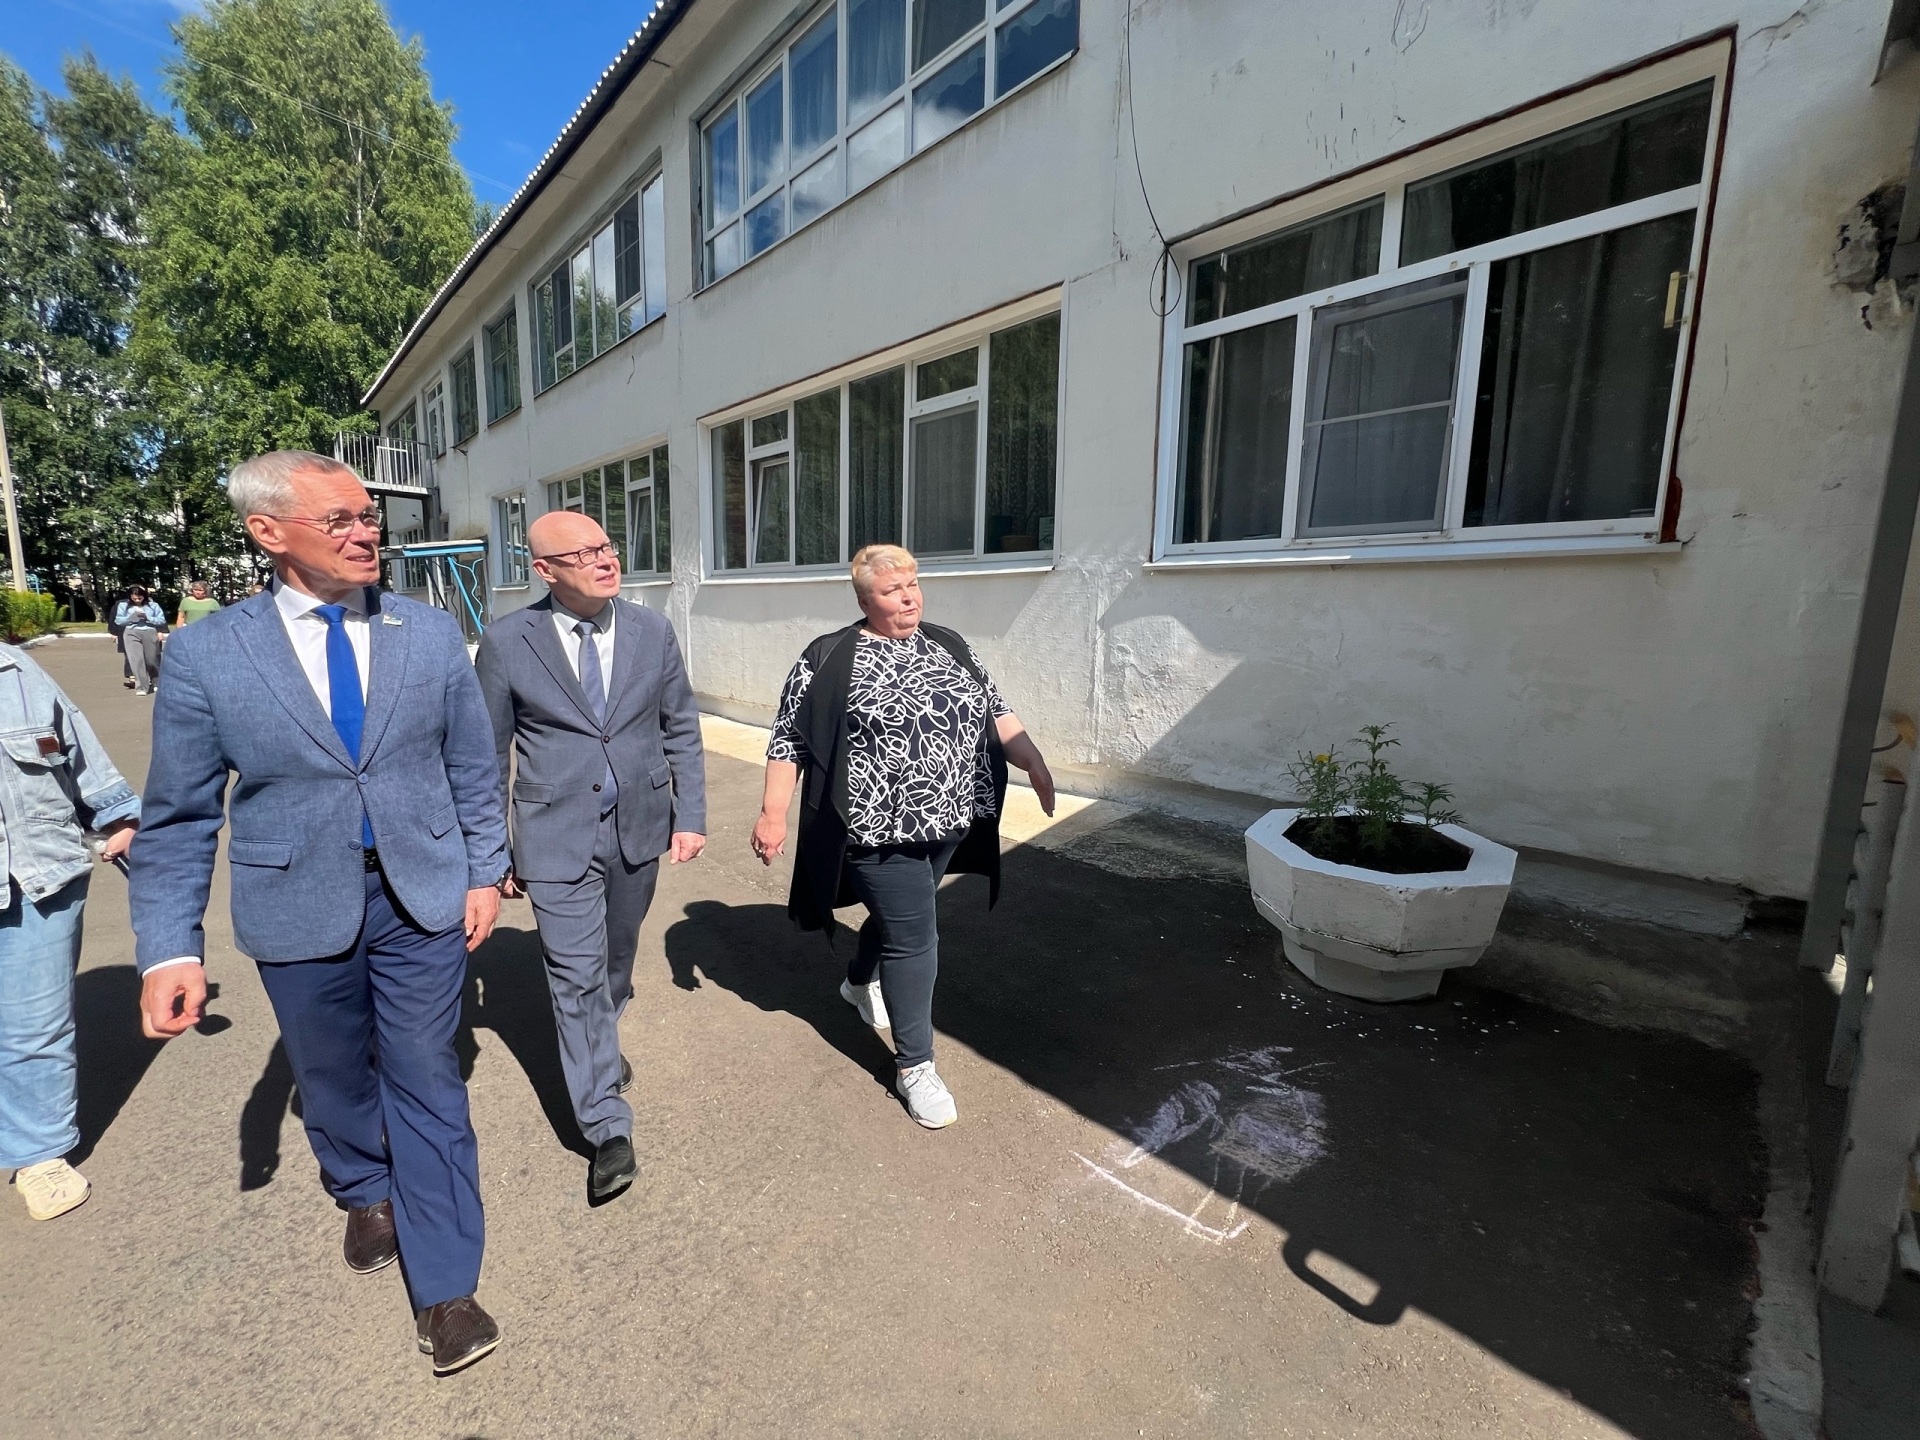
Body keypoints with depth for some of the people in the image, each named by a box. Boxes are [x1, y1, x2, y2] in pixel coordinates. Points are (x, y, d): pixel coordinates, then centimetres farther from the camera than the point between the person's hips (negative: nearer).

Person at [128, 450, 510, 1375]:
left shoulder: (432, 634, -4)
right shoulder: (206, 652, -7)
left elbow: (473, 769, 2)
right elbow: (178, 816, -3)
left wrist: (485, 872, 1)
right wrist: (170, 949, -7)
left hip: (421, 893, 0)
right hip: (297, 907, 1)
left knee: (425, 1080, 7)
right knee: (332, 1076, 21)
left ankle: (442, 1288, 21)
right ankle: (366, 1196, 51)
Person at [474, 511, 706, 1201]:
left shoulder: (652, 630, -2)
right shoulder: (507, 642, -9)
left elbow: (682, 730, 4)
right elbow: (488, 754, -1)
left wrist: (690, 816, 0)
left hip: (639, 828, 3)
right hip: (556, 836, -3)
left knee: (617, 955, 22)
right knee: (576, 976, -1)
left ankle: (602, 1042, 51)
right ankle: (608, 1130, 14)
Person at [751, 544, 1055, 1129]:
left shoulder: (950, 647, 8)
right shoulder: (829, 659, -8)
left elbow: (996, 714, 10)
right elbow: (790, 741, -6)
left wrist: (1034, 764, -1)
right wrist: (772, 814, -12)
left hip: (947, 822, 6)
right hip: (881, 830, -6)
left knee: (899, 915, 23)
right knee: (914, 938, -2)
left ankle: (860, 981, 53)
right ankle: (915, 1066, 17)